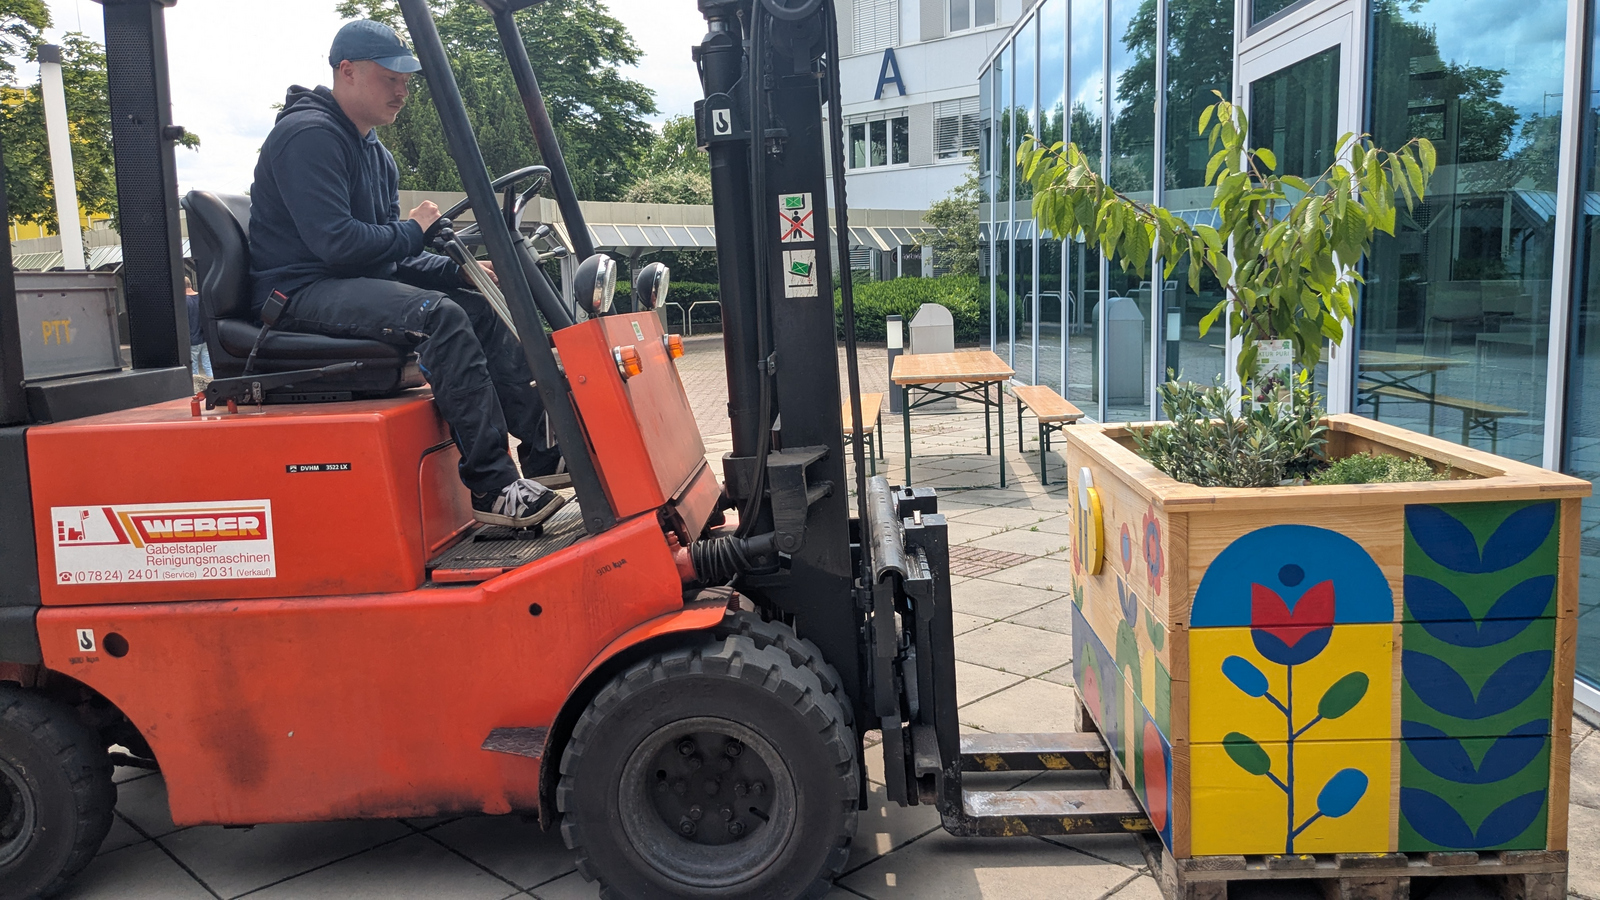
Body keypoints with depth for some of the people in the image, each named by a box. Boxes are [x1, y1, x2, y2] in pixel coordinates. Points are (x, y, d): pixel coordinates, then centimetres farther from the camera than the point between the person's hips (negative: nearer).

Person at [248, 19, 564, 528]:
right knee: (438, 315, -30)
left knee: (482, 310, 0)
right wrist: (412, 231, -8)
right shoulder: (308, 135, -12)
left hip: (359, 285, 10)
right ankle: (490, 486, -31)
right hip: (301, 293, -10)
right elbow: (335, 243, -23)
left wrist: (461, 272, 0)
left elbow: (392, 259, 17)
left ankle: (544, 450, -3)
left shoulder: (375, 153, 19)